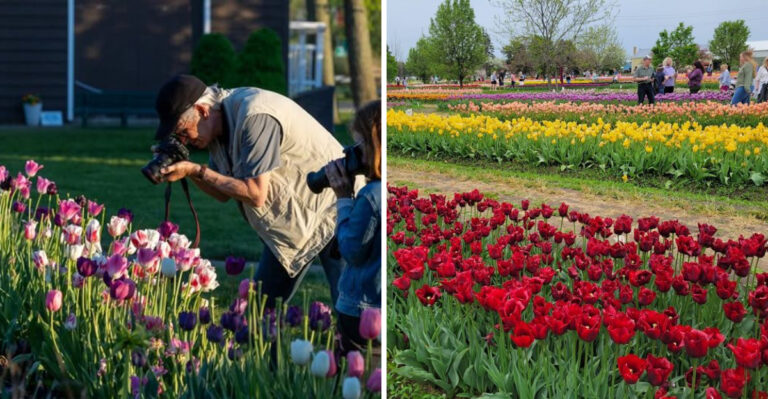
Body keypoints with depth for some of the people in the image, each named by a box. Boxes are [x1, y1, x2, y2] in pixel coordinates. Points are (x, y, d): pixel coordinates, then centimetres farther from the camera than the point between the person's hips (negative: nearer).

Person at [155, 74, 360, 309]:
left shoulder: (254, 116, -28)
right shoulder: (218, 125, -1)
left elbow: (255, 195, -28)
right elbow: (225, 193, 6)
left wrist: (197, 170, -23)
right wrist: (186, 170, -11)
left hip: (332, 210, -9)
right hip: (288, 223, 9)